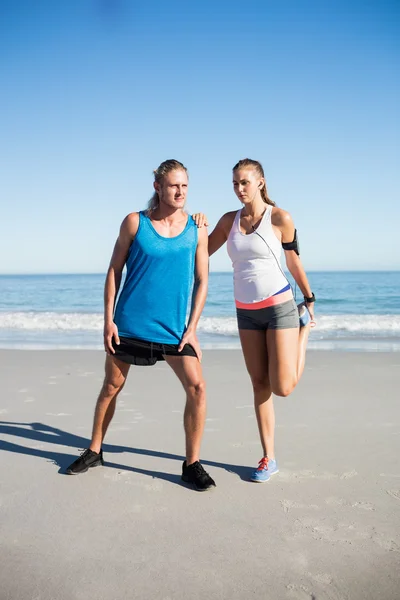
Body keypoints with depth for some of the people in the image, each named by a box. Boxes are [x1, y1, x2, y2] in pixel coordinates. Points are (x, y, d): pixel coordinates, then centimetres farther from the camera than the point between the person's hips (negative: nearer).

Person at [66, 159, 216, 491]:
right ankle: (94, 451, 33)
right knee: (111, 387, 11)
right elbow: (114, 270, 1)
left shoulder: (197, 230, 0)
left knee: (197, 387, -12)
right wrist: (108, 319, -4)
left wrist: (192, 328, -4)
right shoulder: (135, 223, -3)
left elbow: (202, 280, 3)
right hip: (129, 324, 0)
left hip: (173, 329, 1)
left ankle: (192, 464, 4)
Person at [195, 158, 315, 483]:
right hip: (246, 311, 4)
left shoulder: (280, 218, -9)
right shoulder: (230, 220, 4)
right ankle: (269, 458, 17)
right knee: (260, 384, 7)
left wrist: (310, 300, 8)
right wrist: (198, 227, -6)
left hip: (279, 306, -4)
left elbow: (294, 261, 1)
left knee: (283, 387, -6)